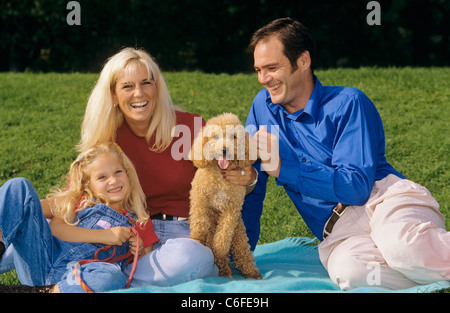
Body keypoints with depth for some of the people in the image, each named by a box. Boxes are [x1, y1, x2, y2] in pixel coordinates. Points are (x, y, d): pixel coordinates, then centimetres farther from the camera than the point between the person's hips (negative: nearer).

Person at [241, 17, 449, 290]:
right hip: (339, 233, 3)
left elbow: (357, 186, -10)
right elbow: (251, 186, 22)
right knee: (348, 269, -37)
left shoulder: (348, 103, 1)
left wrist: (282, 168, -12)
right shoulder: (263, 106, 17)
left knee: (403, 245, -42)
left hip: (385, 198, -3)